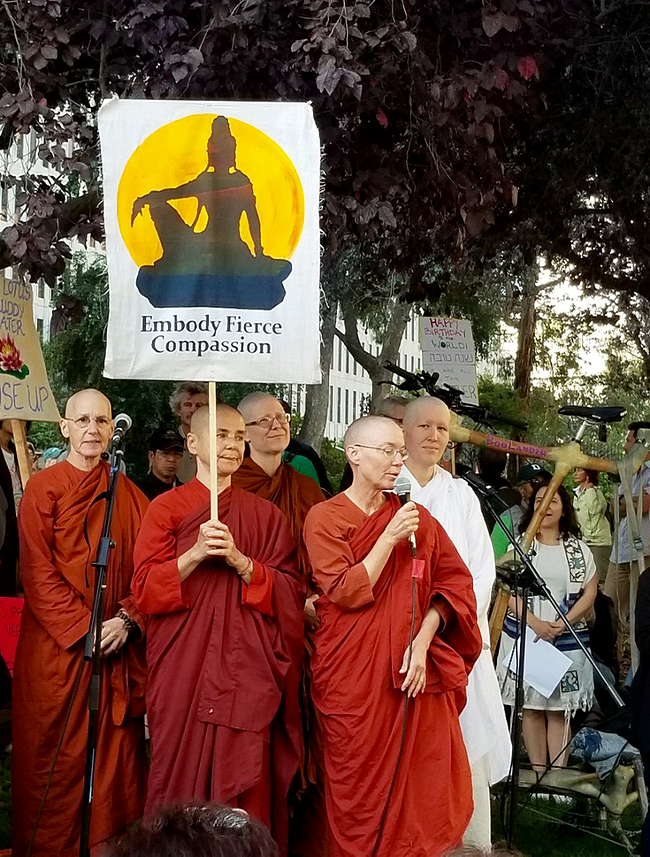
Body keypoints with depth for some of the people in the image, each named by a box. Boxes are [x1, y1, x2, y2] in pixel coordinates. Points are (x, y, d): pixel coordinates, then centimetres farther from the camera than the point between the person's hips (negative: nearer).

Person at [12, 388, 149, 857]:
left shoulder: (129, 495, 9)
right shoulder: (43, 488, -3)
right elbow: (38, 572, -8)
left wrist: (126, 619, -10)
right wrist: (83, 629, -14)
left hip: (119, 649, 3)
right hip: (58, 647, -3)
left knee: (117, 757, 7)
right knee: (57, 760, 4)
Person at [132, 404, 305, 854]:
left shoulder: (266, 514, 10)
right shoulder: (167, 508, 4)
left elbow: (292, 592, 3)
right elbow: (145, 590, -3)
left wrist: (240, 562, -12)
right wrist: (196, 554, -17)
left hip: (247, 673, 1)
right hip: (184, 669, -1)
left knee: (246, 787, 1)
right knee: (185, 775, 1)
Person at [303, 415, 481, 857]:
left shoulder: (416, 517, 8)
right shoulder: (325, 518, -1)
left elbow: (455, 580, 3)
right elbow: (345, 592, -11)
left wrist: (423, 640, -9)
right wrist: (389, 539, -16)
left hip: (418, 674, 3)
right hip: (356, 677, -3)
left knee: (422, 785, 3)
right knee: (363, 792, 4)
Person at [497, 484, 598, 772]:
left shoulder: (579, 549, 8)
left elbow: (589, 592, 4)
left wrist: (562, 624, -10)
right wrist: (535, 623, -15)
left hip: (566, 639, 1)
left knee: (559, 709, 1)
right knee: (531, 707, 1)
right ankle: (538, 773, 8)